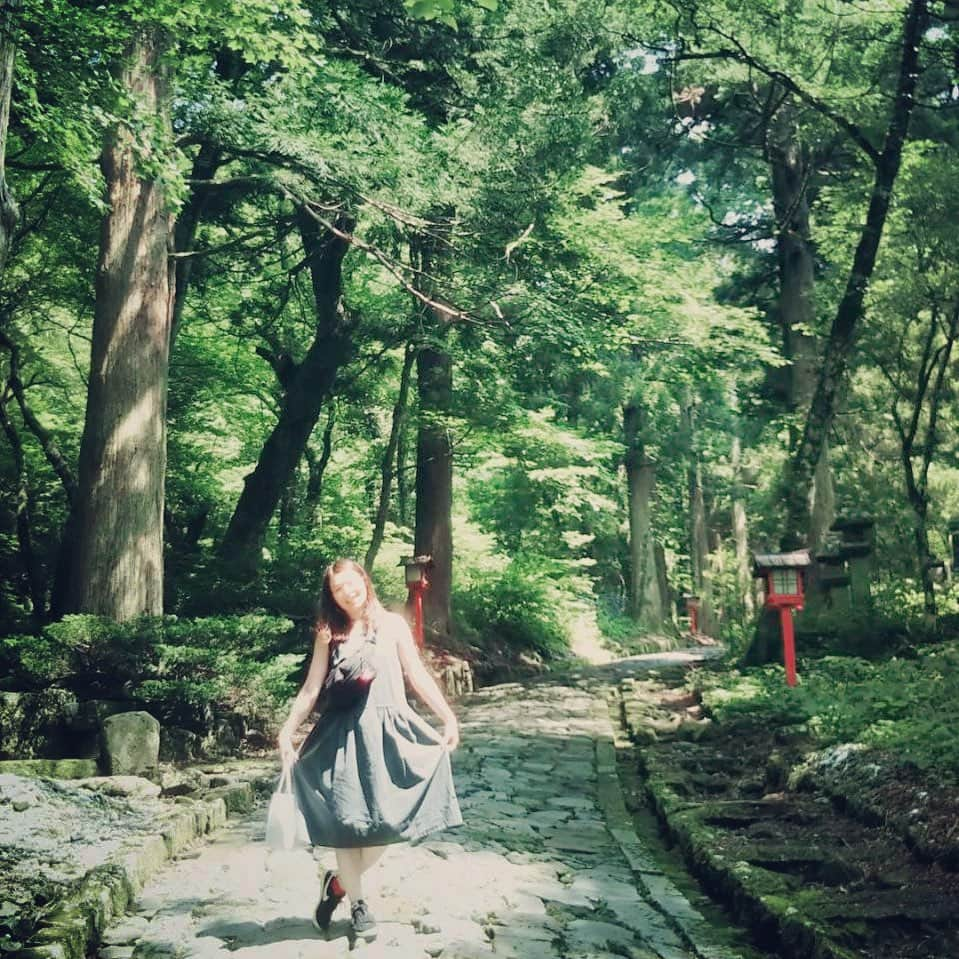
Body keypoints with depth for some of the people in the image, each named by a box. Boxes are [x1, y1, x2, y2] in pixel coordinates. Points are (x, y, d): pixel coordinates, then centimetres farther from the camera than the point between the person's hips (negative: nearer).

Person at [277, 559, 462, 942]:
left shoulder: (391, 624, 4)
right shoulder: (328, 633, 5)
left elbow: (417, 674, 3)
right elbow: (311, 688, 6)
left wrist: (448, 716, -3)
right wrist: (287, 731, -1)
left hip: (386, 730, 0)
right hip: (342, 735, 0)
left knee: (385, 820, -1)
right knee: (347, 822, 0)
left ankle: (339, 883, 24)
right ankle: (358, 904, 19)